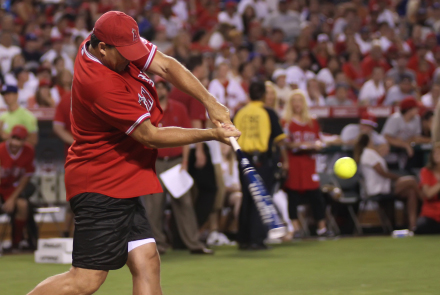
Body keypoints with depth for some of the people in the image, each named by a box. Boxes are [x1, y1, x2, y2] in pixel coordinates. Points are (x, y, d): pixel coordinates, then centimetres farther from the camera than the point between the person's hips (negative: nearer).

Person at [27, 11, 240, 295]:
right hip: (101, 189, -10)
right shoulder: (101, 85, -26)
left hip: (122, 186, 10)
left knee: (146, 264, 2)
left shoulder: (119, 45, -1)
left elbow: (165, 65, 1)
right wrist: (211, 134, -15)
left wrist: (210, 102, -11)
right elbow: (151, 136, -20)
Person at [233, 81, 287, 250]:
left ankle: (243, 239, 15)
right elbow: (279, 139, -5)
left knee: (246, 199, 13)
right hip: (262, 159, -4)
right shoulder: (268, 113, -6)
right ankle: (257, 239, -5)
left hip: (244, 158, 4)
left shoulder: (240, 113, 4)